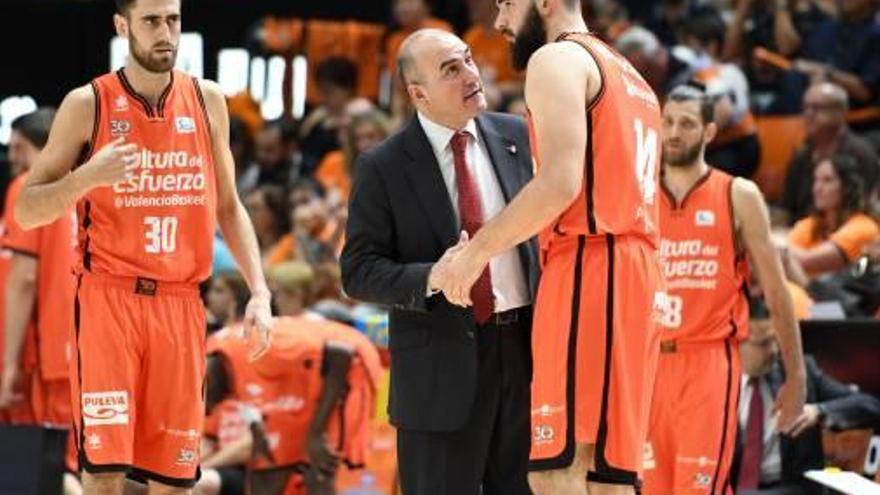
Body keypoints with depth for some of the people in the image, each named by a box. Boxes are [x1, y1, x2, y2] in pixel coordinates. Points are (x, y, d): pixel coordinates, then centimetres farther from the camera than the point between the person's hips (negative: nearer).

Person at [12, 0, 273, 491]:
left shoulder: (208, 101, 8)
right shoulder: (87, 104, -2)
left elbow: (228, 206, 17)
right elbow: (26, 211, 0)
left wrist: (259, 290, 6)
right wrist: (87, 177, -18)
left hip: (181, 304, 3)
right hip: (108, 300, -3)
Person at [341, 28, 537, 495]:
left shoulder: (518, 137, 7)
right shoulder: (384, 167, -4)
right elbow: (358, 271, -5)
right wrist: (429, 278, -23)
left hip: (526, 348, 4)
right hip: (443, 365, -4)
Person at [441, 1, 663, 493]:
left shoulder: (559, 59, -3)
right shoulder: (631, 77, 26)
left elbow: (561, 183, -17)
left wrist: (478, 250, -9)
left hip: (587, 269, -9)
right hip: (638, 272, 9)